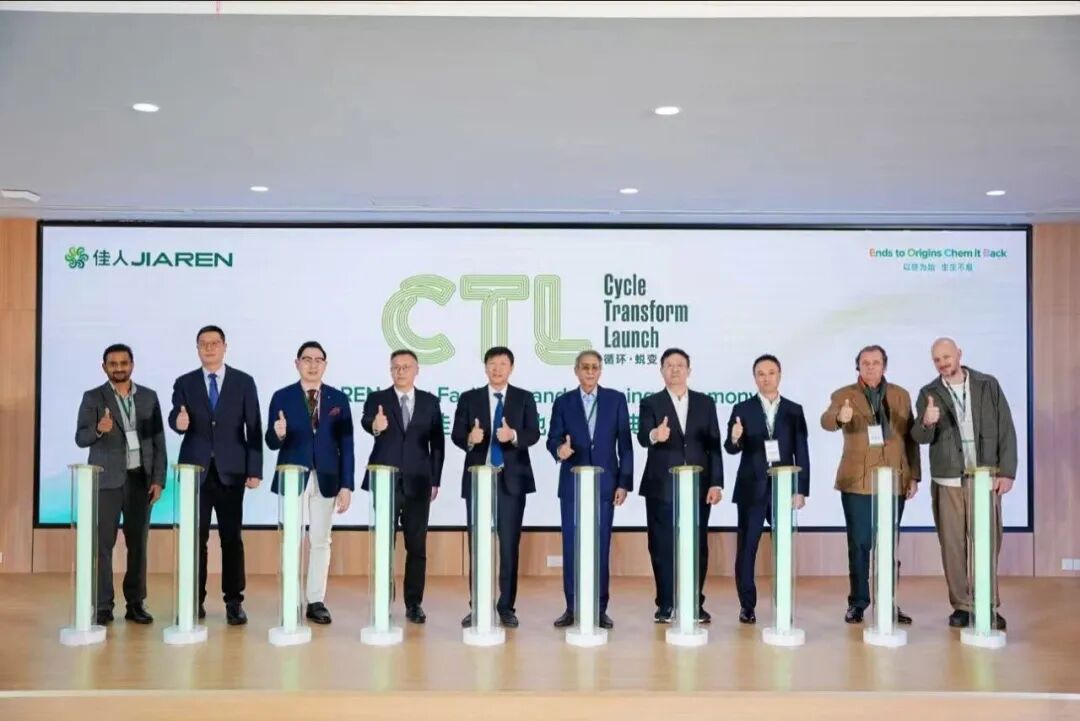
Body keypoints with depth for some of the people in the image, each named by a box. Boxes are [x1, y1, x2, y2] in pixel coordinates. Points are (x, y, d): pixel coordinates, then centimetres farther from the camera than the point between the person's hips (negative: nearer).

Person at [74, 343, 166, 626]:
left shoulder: (149, 397, 8)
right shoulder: (93, 398, 1)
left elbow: (158, 440, 7)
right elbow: (81, 439, -7)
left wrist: (158, 479, 0)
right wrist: (99, 429, -30)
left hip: (140, 479, 2)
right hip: (106, 480, -2)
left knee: (137, 543, 6)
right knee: (102, 544, -3)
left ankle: (136, 603, 13)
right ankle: (102, 606, 3)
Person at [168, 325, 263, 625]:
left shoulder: (244, 382, 4)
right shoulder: (184, 383, 7)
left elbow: (254, 428, 1)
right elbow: (174, 419, -4)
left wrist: (255, 469, -5)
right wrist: (179, 422, -30)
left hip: (231, 471, -1)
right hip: (195, 469, 1)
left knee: (232, 538, 2)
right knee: (196, 538, 5)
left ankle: (234, 602, 9)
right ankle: (196, 600, 14)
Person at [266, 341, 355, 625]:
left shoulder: (338, 399, 4)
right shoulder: (282, 397, 0)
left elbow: (346, 445, 1)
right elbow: (272, 443, -3)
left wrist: (346, 485, -4)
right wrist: (278, 434, -27)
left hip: (326, 481, 2)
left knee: (321, 542, 7)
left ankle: (316, 602, 16)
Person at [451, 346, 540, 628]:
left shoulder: (524, 398, 5)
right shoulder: (469, 398, 7)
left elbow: (534, 434, -6)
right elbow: (456, 435, 0)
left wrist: (513, 435, -26)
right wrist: (470, 438, -22)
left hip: (512, 480, -1)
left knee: (509, 545, 1)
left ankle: (506, 607, 10)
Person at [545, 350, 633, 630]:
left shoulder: (616, 399, 4)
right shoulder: (563, 402, 5)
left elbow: (625, 444, 2)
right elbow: (552, 439, 0)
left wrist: (624, 482, -4)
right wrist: (558, 450, -24)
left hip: (605, 484, 0)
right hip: (572, 484, 1)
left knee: (601, 547, 3)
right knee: (571, 547, 3)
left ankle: (600, 608, 12)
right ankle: (572, 607, 12)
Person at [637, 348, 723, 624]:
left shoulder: (705, 403, 9)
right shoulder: (650, 403, 3)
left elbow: (714, 445, 6)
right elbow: (642, 437, -14)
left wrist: (716, 484, -2)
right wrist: (655, 435, -37)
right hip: (661, 487, -1)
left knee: (697, 546, 5)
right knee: (662, 547, 2)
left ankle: (696, 604, 16)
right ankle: (666, 604, 12)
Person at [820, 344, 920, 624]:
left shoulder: (901, 395, 9)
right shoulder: (843, 395, -1)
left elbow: (911, 438, 10)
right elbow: (826, 420, -20)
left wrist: (914, 476, 5)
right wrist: (839, 417, -44)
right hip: (857, 482, -2)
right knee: (859, 544, 2)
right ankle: (858, 603, 11)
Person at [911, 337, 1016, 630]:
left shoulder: (988, 385, 4)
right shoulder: (929, 393, 4)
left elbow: (1006, 430, 3)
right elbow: (920, 437, -4)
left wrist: (1007, 471, -4)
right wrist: (926, 423, -27)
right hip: (947, 480, 1)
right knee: (952, 545, 3)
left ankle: (989, 606, 12)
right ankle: (962, 605, 13)